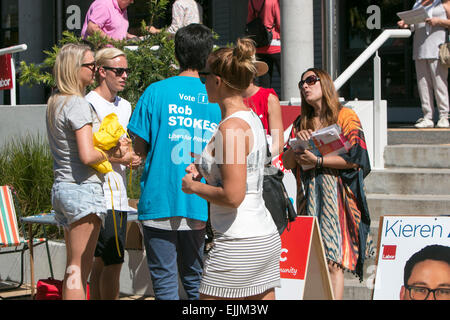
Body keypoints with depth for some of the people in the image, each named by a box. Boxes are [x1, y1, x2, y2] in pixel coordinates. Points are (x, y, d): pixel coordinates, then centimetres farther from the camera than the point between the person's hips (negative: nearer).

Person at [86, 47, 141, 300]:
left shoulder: (125, 106, 18)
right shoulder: (90, 104, -10)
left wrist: (135, 158, 5)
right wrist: (120, 158, -15)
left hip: (119, 192, 9)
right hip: (103, 192, -9)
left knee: (102, 261, 12)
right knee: (113, 261, -10)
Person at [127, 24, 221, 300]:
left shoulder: (157, 92, -4)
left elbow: (140, 149, -1)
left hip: (160, 201, -3)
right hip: (200, 205, 3)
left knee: (165, 281, 0)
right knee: (195, 278, 16)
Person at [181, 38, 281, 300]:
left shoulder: (231, 127, -16)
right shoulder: (253, 118, 12)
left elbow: (233, 197, -21)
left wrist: (194, 187, -6)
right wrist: (204, 169, 15)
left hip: (238, 244, -9)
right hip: (267, 238, 9)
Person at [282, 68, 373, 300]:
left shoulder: (345, 116, 2)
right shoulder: (301, 123, 19)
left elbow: (355, 158, -9)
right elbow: (287, 162, 13)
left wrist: (317, 161, -12)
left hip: (336, 193, -5)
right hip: (308, 194, 5)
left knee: (332, 261, -12)